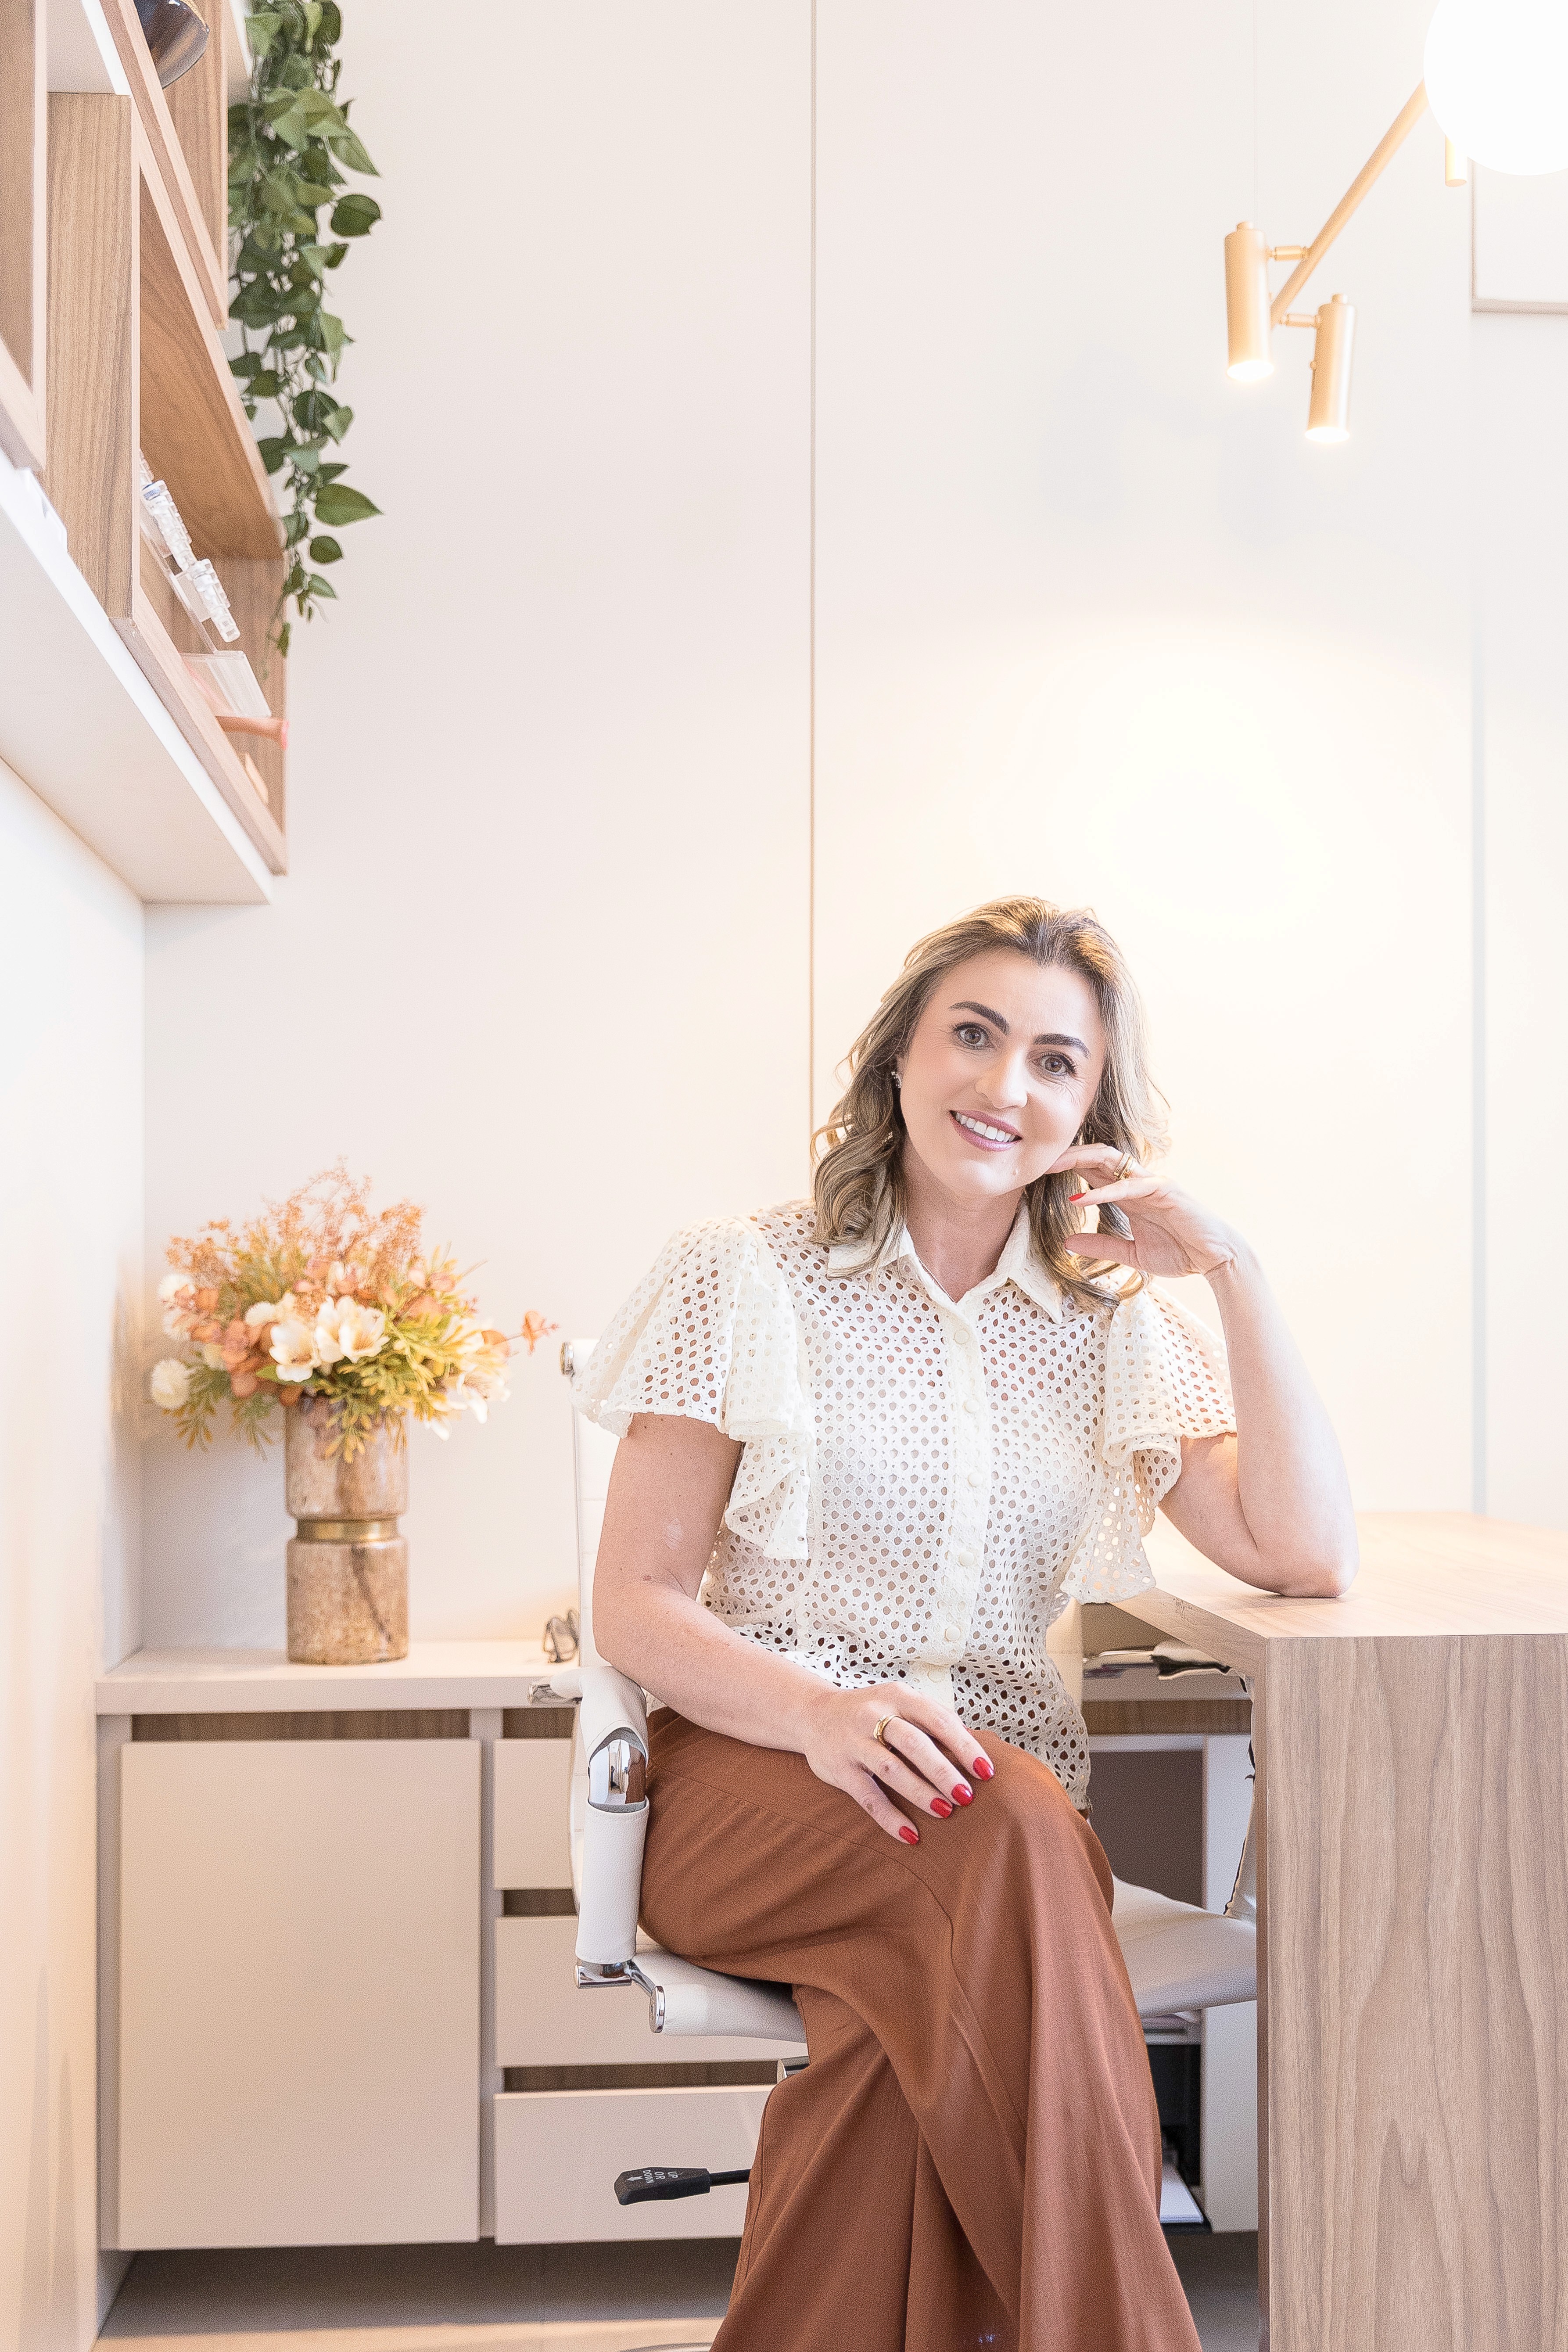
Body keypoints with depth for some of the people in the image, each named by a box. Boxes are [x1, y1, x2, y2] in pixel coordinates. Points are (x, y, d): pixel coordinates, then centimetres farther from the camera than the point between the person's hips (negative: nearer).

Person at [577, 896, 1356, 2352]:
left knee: (919, 2010, -35)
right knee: (1009, 1828, -34)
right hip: (753, 1791, -2)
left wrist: (1232, 1271, -4)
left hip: (1004, 1821, 2)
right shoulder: (744, 1280, 4)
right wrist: (822, 1712, -21)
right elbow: (634, 1604, -1)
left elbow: (1306, 1558, -1)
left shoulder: (1118, 1333, 13)